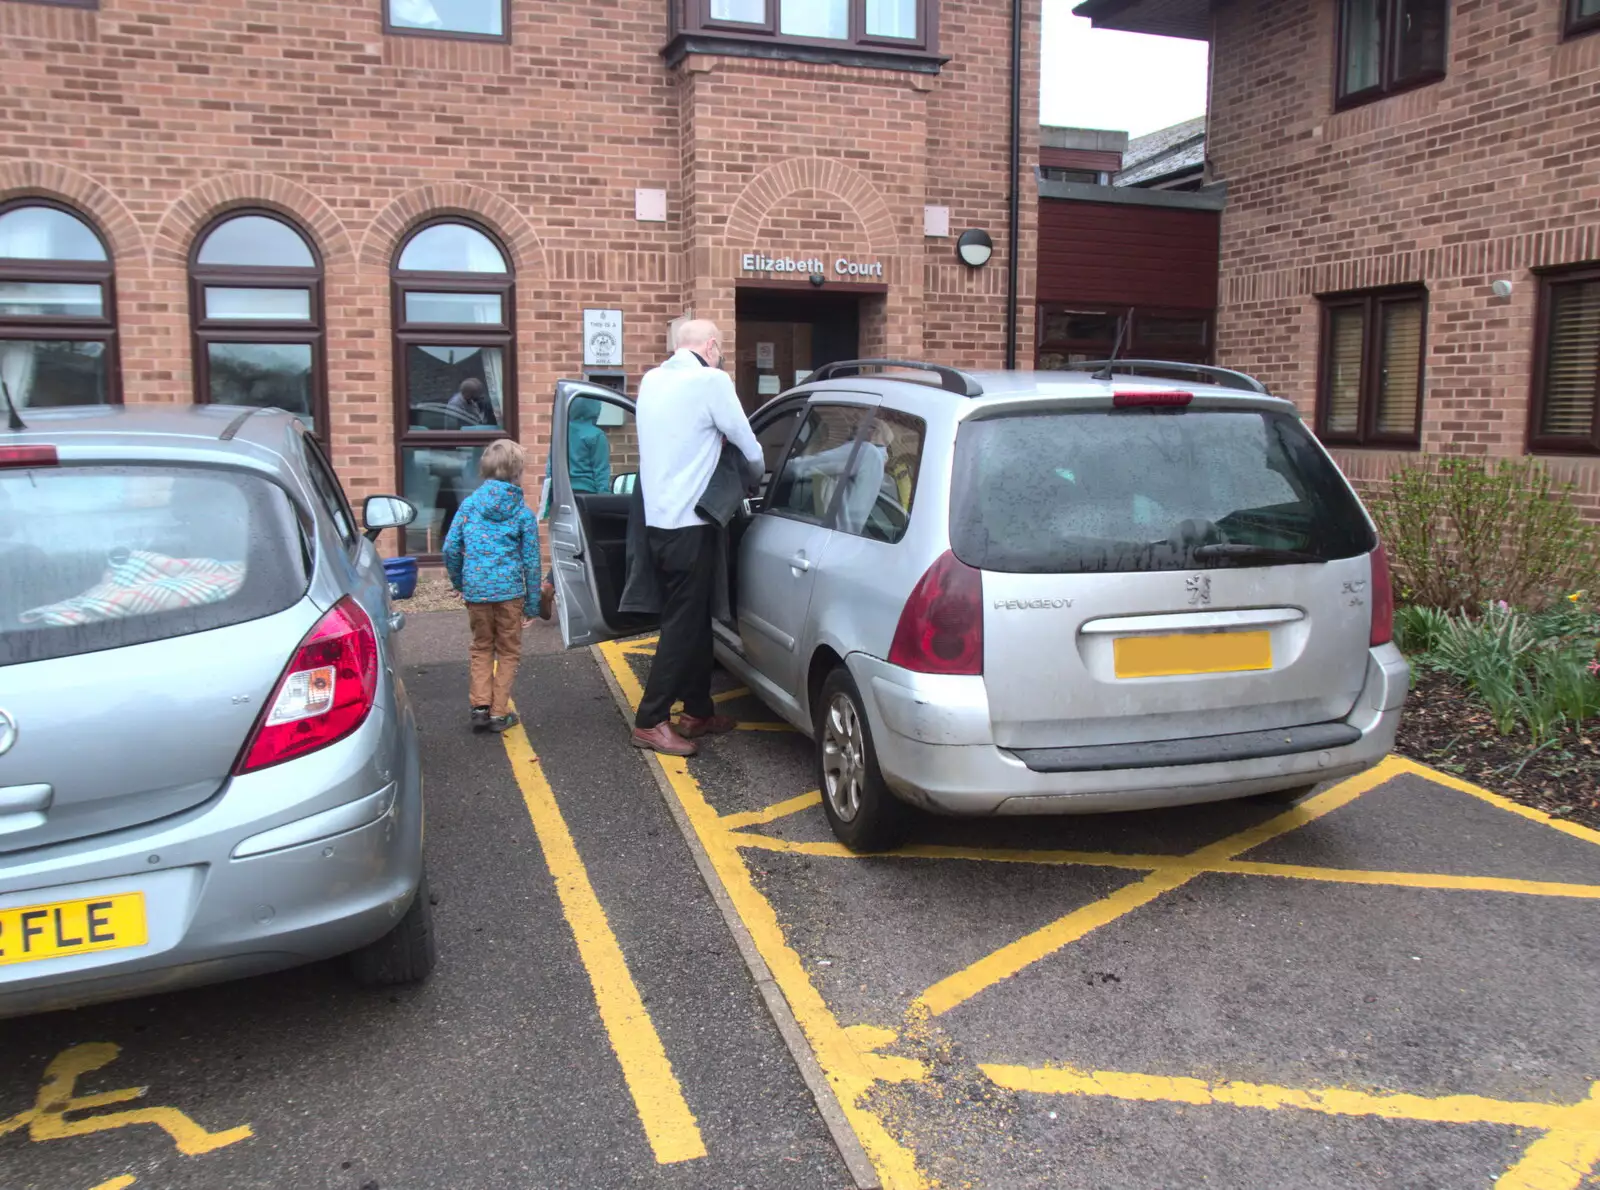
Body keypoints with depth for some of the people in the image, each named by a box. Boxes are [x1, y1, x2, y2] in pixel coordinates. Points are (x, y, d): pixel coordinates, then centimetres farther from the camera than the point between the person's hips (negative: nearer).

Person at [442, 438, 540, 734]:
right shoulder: (523, 512, -3)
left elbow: (450, 548, 0)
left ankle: (480, 705, 9)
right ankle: (499, 713, 14)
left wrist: (458, 582, 15)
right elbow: (531, 559, -2)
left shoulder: (470, 504, 1)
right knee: (508, 651, 12)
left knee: (481, 647, 19)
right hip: (509, 590, -2)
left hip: (476, 589, 2)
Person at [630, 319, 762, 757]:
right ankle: (650, 722, 1)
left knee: (694, 619, 16)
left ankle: (698, 712, 24)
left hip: (656, 520, 8)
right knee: (682, 624, -2)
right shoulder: (711, 381, -11)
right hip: (688, 524, -8)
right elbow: (748, 446, -4)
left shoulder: (651, 380, 11)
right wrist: (757, 475, 14)